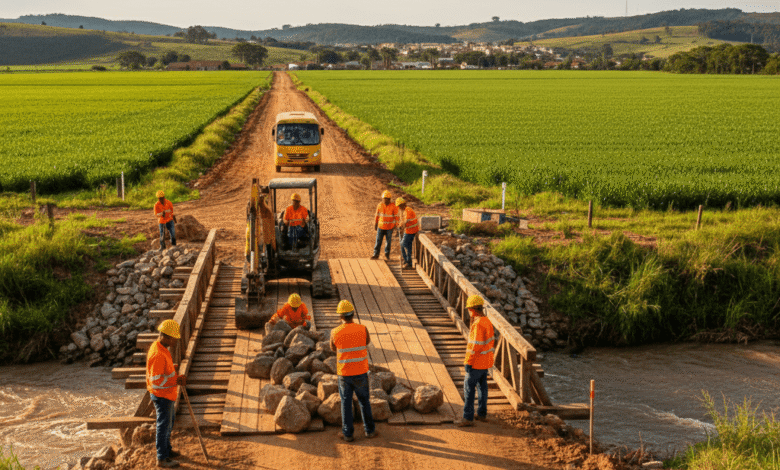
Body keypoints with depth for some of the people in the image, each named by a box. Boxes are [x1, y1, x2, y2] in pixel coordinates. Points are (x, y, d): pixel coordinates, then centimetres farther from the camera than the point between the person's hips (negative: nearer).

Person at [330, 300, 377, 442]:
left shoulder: (335, 332, -12)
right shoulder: (362, 329, -12)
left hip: (344, 373, -1)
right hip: (361, 372, 1)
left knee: (346, 403, 14)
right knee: (364, 401, 19)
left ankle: (347, 433, 21)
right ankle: (369, 430, 27)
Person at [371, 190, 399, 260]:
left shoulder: (393, 206, -11)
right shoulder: (380, 205, -4)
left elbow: (396, 217, -5)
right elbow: (377, 215, 5)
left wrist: (396, 225, -11)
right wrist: (375, 225, 7)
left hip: (389, 227, -1)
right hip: (381, 227, 1)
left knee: (388, 241, 7)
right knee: (378, 241, -1)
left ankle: (387, 255, 20)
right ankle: (376, 254, 6)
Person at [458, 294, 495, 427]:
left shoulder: (478, 324, -24)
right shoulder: (487, 321, 5)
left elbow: (475, 345, -25)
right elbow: (491, 340, 13)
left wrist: (468, 362, -18)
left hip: (476, 362, -9)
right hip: (486, 361, 9)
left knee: (469, 388, -2)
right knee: (482, 386, 18)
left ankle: (468, 418, 1)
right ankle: (482, 414, 28)